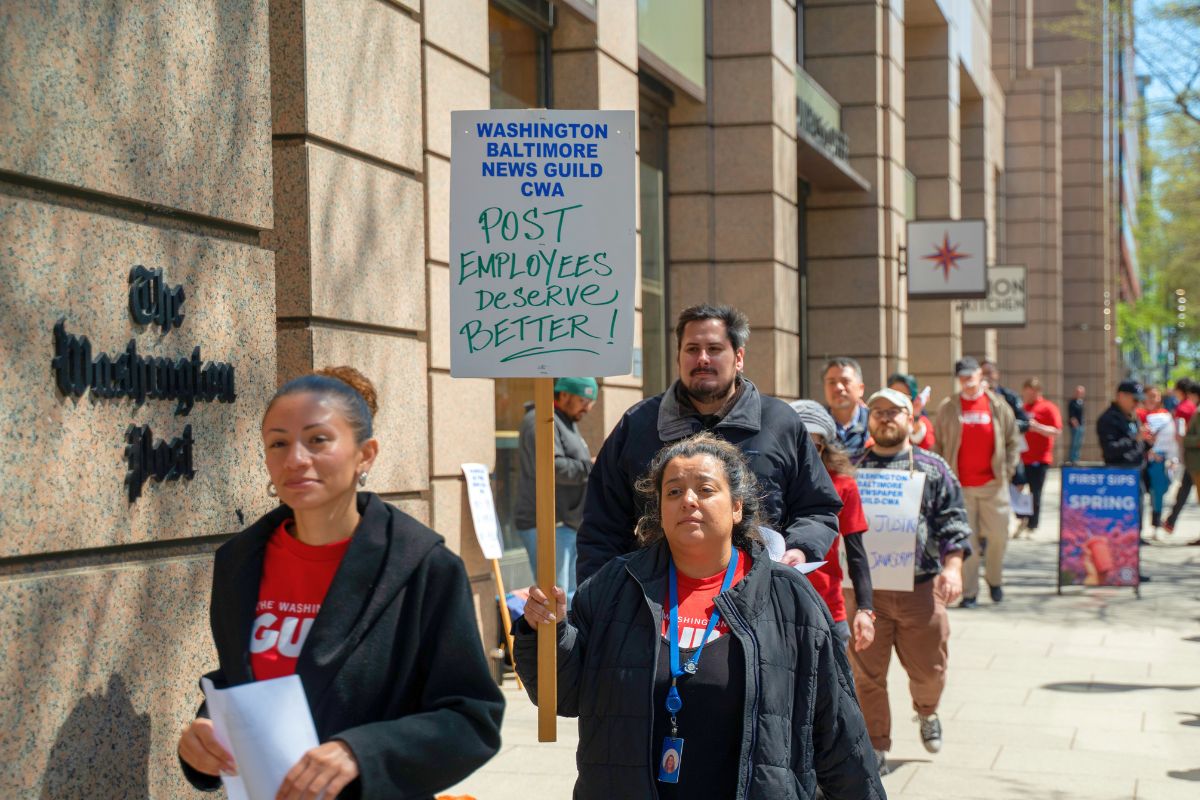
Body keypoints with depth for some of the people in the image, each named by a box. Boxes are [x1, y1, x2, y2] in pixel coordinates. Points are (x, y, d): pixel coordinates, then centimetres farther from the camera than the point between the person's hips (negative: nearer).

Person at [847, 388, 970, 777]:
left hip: (921, 587, 0)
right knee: (866, 674, 0)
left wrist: (952, 566, -10)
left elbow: (953, 522, 4)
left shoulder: (933, 468, 8)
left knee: (929, 668, 9)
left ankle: (926, 711, 42)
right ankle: (876, 748, 14)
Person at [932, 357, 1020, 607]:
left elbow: (1012, 441, 13)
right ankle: (969, 592, 6)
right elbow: (938, 445, 8)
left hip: (993, 483, 1)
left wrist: (1007, 471, 4)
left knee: (998, 535, 2)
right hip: (960, 485, -1)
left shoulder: (998, 406, 6)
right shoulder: (947, 408, 4)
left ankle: (994, 579, 27)